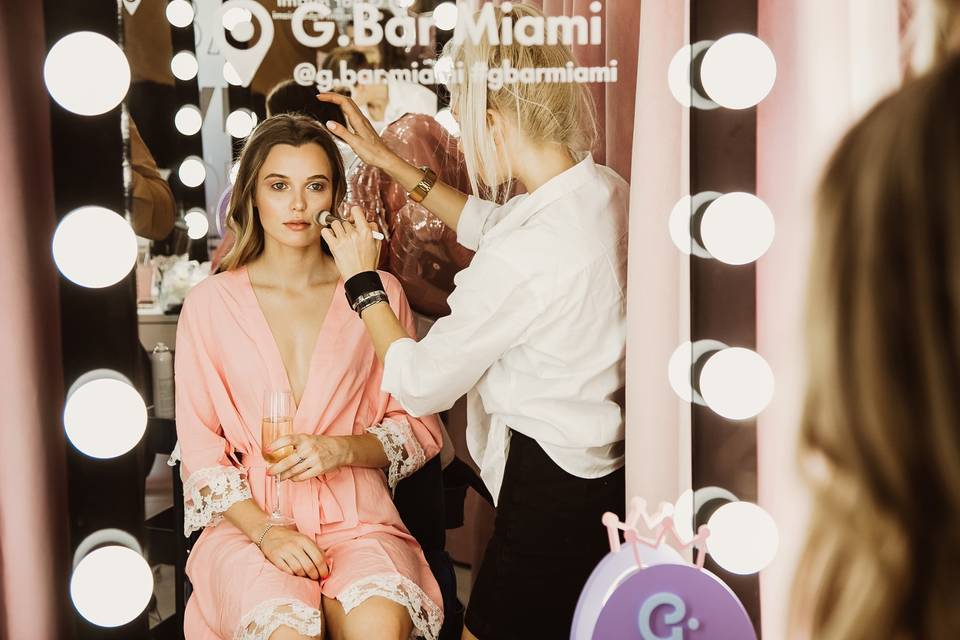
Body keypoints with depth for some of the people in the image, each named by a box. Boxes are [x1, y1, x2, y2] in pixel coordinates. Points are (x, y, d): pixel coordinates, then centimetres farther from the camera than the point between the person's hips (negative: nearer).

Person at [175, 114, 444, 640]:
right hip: (248, 519, 0)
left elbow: (421, 429, 9)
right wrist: (265, 529, -11)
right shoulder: (210, 302, 4)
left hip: (356, 517, 1)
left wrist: (342, 449, -10)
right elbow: (199, 449, 3)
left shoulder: (378, 293, 6)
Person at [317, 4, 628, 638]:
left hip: (552, 487, -9)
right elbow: (494, 224, 17)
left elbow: (420, 385, -16)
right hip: (611, 467, 9)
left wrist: (363, 280, -3)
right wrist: (393, 162, 18)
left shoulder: (519, 261, -30)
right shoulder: (605, 188, -3)